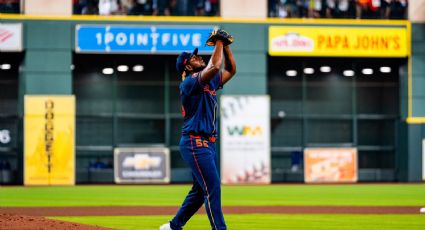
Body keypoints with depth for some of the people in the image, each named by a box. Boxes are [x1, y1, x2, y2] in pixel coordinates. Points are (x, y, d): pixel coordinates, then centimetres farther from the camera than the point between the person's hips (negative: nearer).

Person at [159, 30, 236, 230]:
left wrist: (226, 46, 11)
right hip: (195, 143, -10)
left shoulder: (210, 82, 17)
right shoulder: (189, 82, -10)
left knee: (201, 190, 14)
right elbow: (214, 66, -24)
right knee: (212, 187, -14)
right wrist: (218, 43, -12)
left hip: (207, 144, 10)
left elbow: (230, 70, 23)